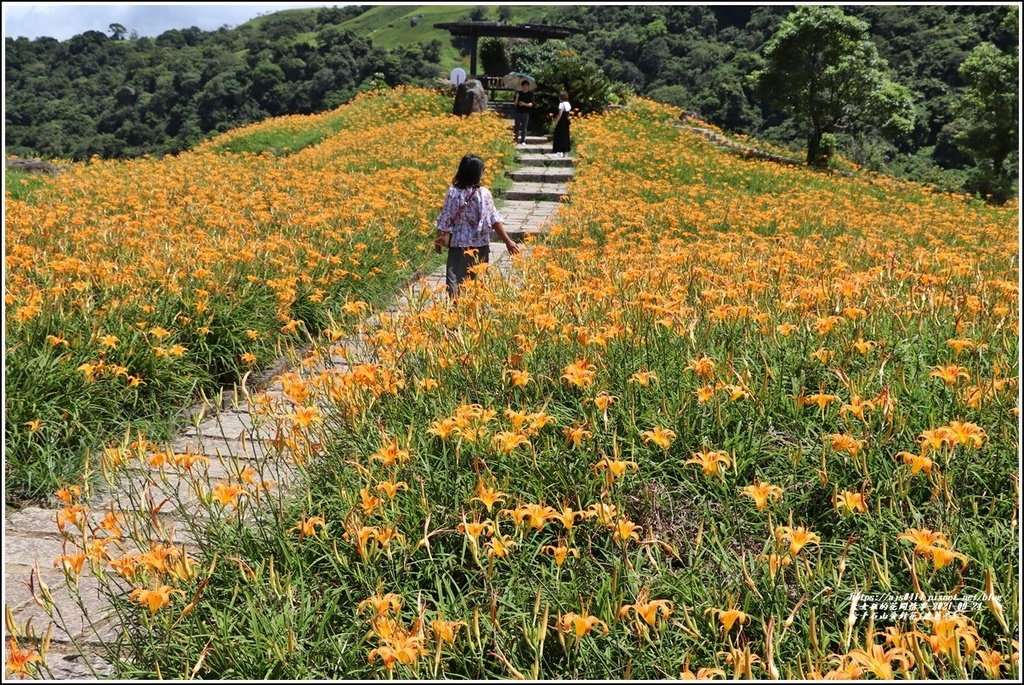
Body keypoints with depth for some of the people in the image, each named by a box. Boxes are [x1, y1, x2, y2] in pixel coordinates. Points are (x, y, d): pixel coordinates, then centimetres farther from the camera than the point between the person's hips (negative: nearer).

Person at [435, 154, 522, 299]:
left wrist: (439, 240, 10)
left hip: (458, 244, 0)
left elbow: (445, 219, -2)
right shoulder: (483, 193, -10)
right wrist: (508, 242, -5)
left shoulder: (452, 191, -7)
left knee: (454, 278, 0)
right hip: (479, 244, 0)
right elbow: (495, 220, -10)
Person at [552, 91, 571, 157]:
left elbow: (560, 114, -19)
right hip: (566, 122, 8)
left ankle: (560, 152, -7)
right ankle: (564, 151, 16)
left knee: (559, 136, -4)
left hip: (561, 122, -8)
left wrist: (556, 122, -15)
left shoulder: (561, 104, -15)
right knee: (565, 136, 12)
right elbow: (568, 114, 13)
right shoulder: (568, 104, 9)